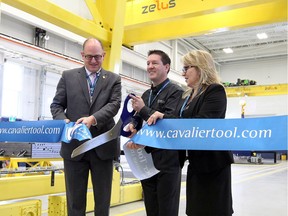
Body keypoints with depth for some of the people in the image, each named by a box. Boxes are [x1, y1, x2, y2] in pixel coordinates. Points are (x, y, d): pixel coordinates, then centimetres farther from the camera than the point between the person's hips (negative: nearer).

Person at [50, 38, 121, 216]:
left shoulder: (114, 79, 7)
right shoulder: (68, 76, 9)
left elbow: (114, 104, -6)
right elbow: (57, 105, 6)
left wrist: (93, 118, -24)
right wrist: (63, 120, -16)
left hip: (103, 147, 0)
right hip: (74, 146, 0)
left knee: (103, 200, 12)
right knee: (75, 199, 11)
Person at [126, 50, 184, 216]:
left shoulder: (176, 92, -7)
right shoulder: (146, 94, 16)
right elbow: (139, 120, 17)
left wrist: (143, 109, -15)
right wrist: (133, 127, -5)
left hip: (167, 161, -7)